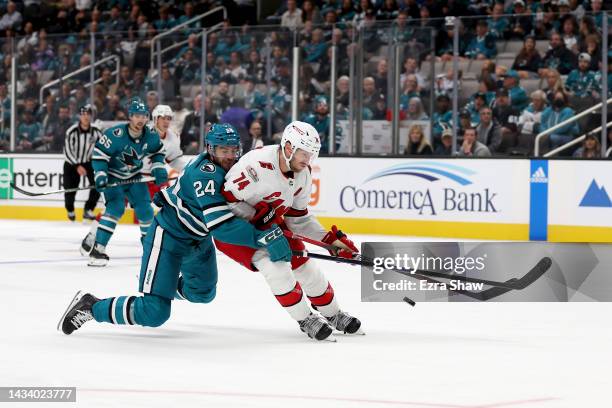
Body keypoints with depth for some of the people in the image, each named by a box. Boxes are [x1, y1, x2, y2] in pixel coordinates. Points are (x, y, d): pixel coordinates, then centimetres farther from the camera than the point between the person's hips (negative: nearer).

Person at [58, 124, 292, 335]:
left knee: (204, 293, 29)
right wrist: (265, 237, -45)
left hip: (198, 238, 9)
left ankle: (167, 286, 57)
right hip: (168, 237, -9)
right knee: (154, 313, -16)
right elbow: (220, 225, -40)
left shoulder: (237, 167, -5)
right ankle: (90, 307, 1)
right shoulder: (206, 173, -32)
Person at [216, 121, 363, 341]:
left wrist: (331, 240, -4)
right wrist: (259, 216, -31)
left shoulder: (303, 174, -7)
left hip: (270, 223, 7)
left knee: (304, 263, 4)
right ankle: (305, 319, -9)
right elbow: (226, 200, -29)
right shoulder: (258, 164, -33)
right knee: (274, 263, -24)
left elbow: (298, 218, 3)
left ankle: (333, 314, 26)